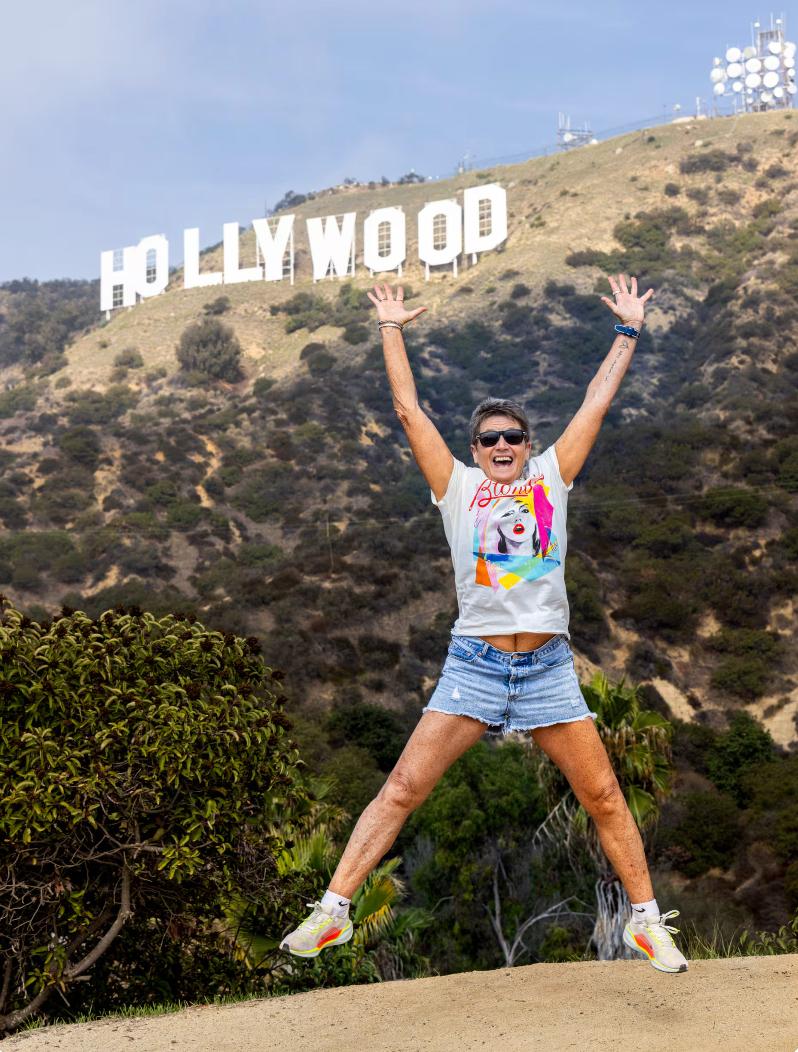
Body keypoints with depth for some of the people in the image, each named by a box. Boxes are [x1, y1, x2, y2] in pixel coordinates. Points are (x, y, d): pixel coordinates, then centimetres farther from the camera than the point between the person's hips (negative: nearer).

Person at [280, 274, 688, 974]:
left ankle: (646, 919, 22)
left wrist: (629, 330, 18)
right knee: (403, 789, -4)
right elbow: (409, 410, 8)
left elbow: (598, 403, 14)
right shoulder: (457, 487, 9)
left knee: (603, 796, 5)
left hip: (549, 668, 1)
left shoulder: (552, 478, 12)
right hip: (474, 665, -1)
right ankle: (332, 910, 3)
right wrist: (392, 330, 13)